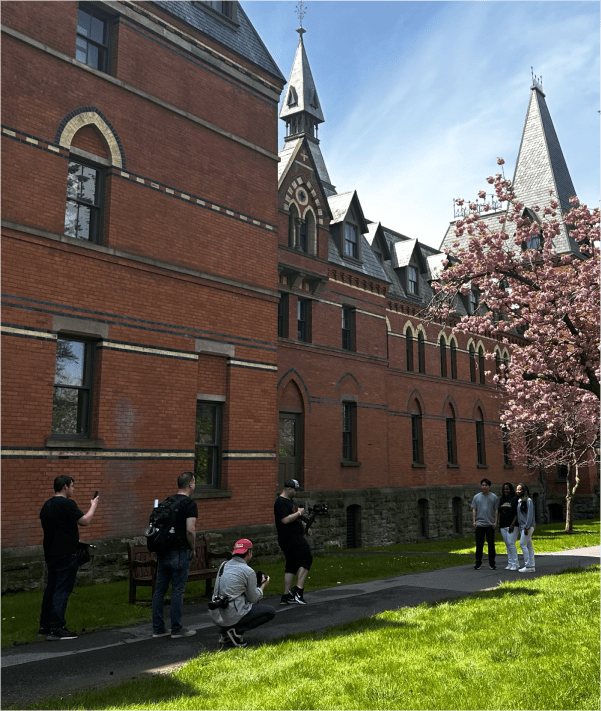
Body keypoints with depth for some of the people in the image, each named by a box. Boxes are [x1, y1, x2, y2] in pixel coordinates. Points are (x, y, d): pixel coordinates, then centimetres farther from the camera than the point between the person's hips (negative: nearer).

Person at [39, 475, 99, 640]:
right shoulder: (67, 504, -16)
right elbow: (85, 521, -17)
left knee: (51, 588, 15)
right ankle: (57, 628, -5)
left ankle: (45, 625, 21)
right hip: (65, 555, -9)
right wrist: (93, 506, -3)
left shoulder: (47, 505, 12)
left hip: (51, 554, 9)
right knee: (62, 590, -5)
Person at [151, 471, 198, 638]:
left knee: (159, 589, 11)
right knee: (177, 590, 0)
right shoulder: (189, 504, -12)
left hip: (162, 552, 7)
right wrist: (192, 548, -3)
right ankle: (177, 629, 7)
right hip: (179, 553, -7)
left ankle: (158, 628, 17)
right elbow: (190, 530, -19)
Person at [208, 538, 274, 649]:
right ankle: (237, 631, -6)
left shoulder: (224, 566, 12)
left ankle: (226, 634, 10)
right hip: (232, 617, -8)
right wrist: (263, 585, 19)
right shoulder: (248, 571, -9)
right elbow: (254, 598, -1)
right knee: (270, 611, 8)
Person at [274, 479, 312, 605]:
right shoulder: (281, 502, -14)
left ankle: (286, 596, 13)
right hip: (291, 538, -10)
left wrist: (304, 528, 16)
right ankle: (298, 590, -14)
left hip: (294, 538, 10)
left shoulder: (289, 501, 19)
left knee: (291, 566, 11)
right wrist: (299, 513, -15)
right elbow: (285, 520, -25)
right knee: (306, 559, -11)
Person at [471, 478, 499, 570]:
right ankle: (478, 563, 10)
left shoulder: (494, 497, 4)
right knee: (479, 544, 3)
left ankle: (491, 563, 14)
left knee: (491, 544, 4)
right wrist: (473, 521, 0)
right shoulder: (476, 497, 8)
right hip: (479, 524, 1)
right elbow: (474, 510, 8)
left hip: (490, 524, -1)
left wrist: (495, 522, -3)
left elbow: (496, 510, 4)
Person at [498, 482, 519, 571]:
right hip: (503, 526, 6)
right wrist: (499, 523, 11)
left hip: (512, 526, -6)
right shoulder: (502, 500, 14)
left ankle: (515, 564, -3)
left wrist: (512, 524, -15)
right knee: (507, 545, 7)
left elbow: (517, 513, -8)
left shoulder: (515, 499, -4)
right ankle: (510, 563, 12)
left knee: (511, 544, -11)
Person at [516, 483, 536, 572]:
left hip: (528, 526, -8)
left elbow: (530, 515, -14)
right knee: (528, 546, 8)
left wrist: (527, 527, -18)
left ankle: (528, 566, -8)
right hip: (522, 526, 8)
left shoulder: (528, 500, -10)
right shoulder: (519, 501, 14)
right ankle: (532, 566, 11)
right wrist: (520, 527, 14)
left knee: (523, 544, -11)